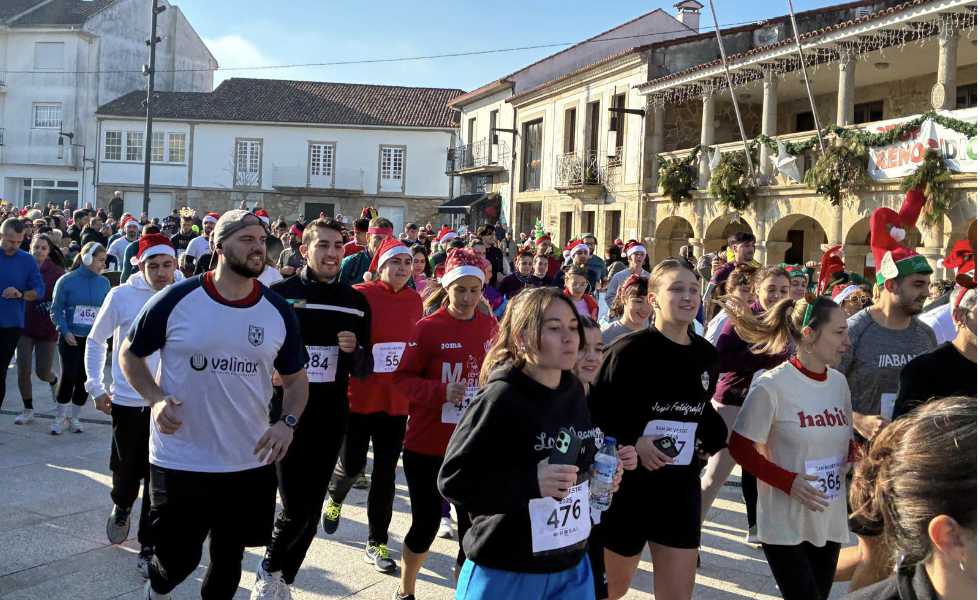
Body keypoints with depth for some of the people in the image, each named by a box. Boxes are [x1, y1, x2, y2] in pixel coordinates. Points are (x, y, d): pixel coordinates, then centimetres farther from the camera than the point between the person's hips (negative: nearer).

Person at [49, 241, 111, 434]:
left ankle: (74, 416, 23)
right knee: (69, 375, -8)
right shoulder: (67, 281, -7)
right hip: (71, 338, -3)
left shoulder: (104, 282, 3)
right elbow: (56, 310, -5)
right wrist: (65, 331, -17)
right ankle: (60, 416, 11)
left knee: (85, 378, 5)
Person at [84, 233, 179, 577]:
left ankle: (148, 548, 14)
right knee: (126, 470, 14)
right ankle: (121, 509, 47)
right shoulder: (121, 296, -8)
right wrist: (96, 387, 0)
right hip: (127, 400, 0)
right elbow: (96, 341, 4)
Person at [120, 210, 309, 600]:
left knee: (229, 559, 16)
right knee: (177, 559, 9)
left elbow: (295, 378, 10)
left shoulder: (278, 313, -1)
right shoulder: (176, 300, -10)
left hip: (250, 463, 3)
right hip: (179, 462, -2)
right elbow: (130, 353, 3)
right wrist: (155, 400, -14)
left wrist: (288, 422, -10)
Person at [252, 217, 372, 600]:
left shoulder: (357, 302, 5)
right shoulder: (279, 294, -6)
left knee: (311, 512, 10)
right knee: (295, 510, -5)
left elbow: (364, 370, 8)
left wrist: (355, 350, -12)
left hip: (330, 421, 4)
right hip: (285, 417, -3)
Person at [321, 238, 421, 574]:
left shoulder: (415, 301, 4)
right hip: (360, 396, -4)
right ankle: (335, 498, 42)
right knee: (352, 463, 5)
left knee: (386, 472, 8)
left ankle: (376, 543, 20)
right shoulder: (360, 295, -10)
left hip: (397, 399, 4)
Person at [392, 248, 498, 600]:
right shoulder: (428, 327, -10)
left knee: (474, 523, 7)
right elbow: (402, 378, -7)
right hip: (427, 443, -3)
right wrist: (441, 391, -21)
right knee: (426, 523, 6)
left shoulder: (491, 327, 2)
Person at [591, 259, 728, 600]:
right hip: (629, 486, -5)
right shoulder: (630, 350, -15)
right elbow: (594, 413, -14)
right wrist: (631, 444, -24)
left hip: (681, 489, 5)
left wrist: (714, 438, 3)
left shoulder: (706, 355, 4)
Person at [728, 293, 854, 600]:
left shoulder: (839, 382, 4)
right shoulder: (771, 386, -16)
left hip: (830, 522, 7)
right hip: (785, 526, -6)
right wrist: (787, 482, -21)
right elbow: (739, 448, -12)